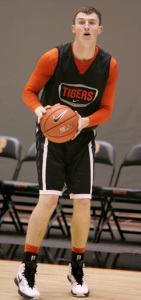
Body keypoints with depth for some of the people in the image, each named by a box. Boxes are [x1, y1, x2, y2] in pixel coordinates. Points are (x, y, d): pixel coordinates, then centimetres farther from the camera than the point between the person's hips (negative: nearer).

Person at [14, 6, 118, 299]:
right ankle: (27, 271, -8)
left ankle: (77, 270, 18)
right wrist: (38, 108, -24)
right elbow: (29, 91, -2)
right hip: (51, 135, -3)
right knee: (49, 198, -15)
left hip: (82, 139, 3)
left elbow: (106, 109, 0)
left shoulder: (109, 66, -7)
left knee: (83, 203, -2)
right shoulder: (53, 58, -14)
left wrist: (86, 121, -20)